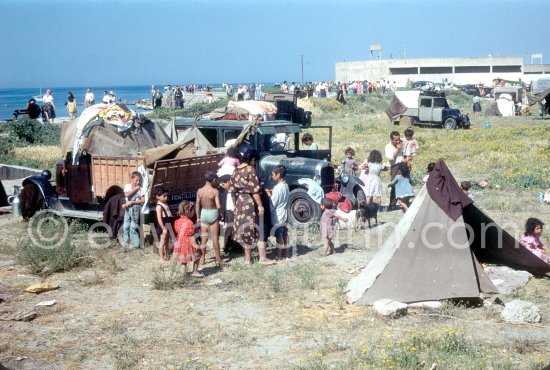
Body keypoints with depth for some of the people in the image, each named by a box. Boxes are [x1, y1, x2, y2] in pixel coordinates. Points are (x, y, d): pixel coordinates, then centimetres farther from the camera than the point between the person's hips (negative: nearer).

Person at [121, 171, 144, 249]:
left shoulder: (140, 189, -7)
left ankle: (134, 243, 5)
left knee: (133, 226, -2)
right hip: (128, 208, 3)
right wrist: (135, 189, -14)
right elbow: (127, 194, -16)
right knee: (126, 226, 8)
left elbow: (143, 200, -10)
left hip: (135, 208, -3)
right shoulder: (127, 186, 1)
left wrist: (132, 202, -17)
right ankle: (126, 242, 20)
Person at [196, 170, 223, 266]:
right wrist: (220, 209, 3)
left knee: (204, 237, 12)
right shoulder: (215, 191, -16)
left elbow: (197, 205, 1)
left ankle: (202, 258, 17)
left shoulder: (200, 191, -4)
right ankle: (218, 259, 12)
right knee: (215, 237, 5)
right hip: (213, 213, -3)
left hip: (203, 213, 3)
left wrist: (198, 217, 10)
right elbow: (218, 206, -20)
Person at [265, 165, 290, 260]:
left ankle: (279, 255, 9)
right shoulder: (285, 185, 4)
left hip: (277, 216, -8)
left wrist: (268, 195, -9)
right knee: (284, 234, 16)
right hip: (283, 214, 8)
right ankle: (287, 253, 25)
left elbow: (272, 205, -21)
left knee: (278, 236, 1)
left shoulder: (277, 188, -23)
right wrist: (272, 193, 2)